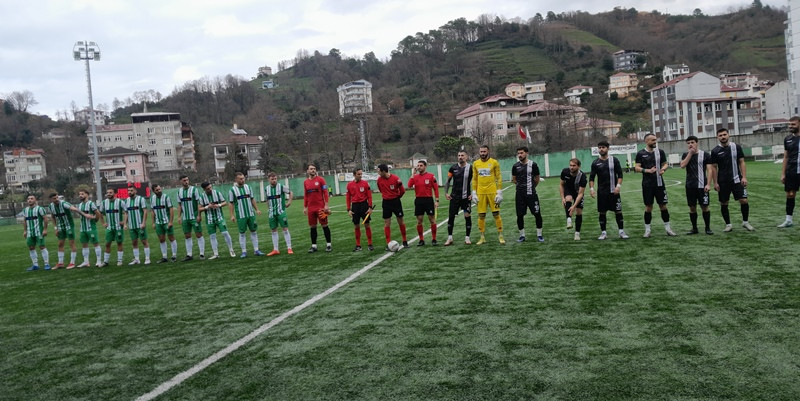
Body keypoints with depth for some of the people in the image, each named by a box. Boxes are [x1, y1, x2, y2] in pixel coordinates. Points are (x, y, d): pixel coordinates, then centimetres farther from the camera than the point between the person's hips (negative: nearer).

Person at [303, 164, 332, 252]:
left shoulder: (320, 180, -2)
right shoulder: (305, 182, 10)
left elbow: (325, 192, -5)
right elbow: (306, 196, 15)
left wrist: (326, 205, -11)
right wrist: (305, 207, 11)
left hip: (321, 207, -4)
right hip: (311, 208, 4)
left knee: (324, 225, 1)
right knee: (312, 227, 7)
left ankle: (329, 244, 9)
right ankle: (314, 246, 14)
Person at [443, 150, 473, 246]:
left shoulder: (470, 168, -3)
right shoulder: (453, 168, 3)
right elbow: (448, 181, 10)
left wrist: (473, 193, -7)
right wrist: (446, 192, 1)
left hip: (466, 196, -2)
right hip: (455, 196, 2)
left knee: (467, 216, -2)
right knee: (451, 216, 2)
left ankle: (467, 238, 10)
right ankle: (450, 238, 12)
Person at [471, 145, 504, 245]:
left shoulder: (494, 162, 0)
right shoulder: (475, 164, 8)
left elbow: (499, 178, -1)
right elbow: (474, 179, 12)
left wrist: (499, 192, -7)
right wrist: (474, 193, 5)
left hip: (492, 192, -2)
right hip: (480, 193, 2)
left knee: (496, 214, -1)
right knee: (481, 215, 3)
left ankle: (500, 236, 8)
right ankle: (482, 237, 12)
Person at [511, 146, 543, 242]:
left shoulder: (533, 164, -3)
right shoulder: (515, 166, 4)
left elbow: (537, 179, 8)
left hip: (531, 194, -2)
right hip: (520, 195, 2)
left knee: (537, 214, -1)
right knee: (520, 215, 4)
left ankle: (539, 235, 13)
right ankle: (522, 235, 18)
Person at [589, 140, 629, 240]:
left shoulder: (614, 160, 1)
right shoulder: (595, 163, 4)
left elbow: (620, 174, 1)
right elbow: (591, 177, 6)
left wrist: (618, 186, -11)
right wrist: (591, 189, -7)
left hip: (613, 191, -1)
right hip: (601, 192, 1)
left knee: (618, 211, 0)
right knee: (602, 212, 4)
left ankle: (621, 232, 7)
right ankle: (603, 233, 12)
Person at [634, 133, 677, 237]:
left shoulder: (660, 152, 7)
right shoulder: (641, 154, -1)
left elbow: (665, 164, 13)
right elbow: (636, 167, -4)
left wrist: (663, 169, -9)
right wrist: (648, 170, -19)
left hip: (659, 183, 2)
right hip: (647, 184, -2)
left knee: (663, 205, 4)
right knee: (648, 206, 2)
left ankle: (667, 228, 14)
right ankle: (647, 230, 11)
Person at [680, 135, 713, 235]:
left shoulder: (705, 155, 0)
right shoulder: (685, 155, 9)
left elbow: (709, 170, -3)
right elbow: (682, 165, -9)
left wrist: (708, 184, -12)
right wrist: (690, 153, -10)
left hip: (702, 186, -3)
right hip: (690, 186, 3)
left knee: (704, 207, 0)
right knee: (692, 207, 7)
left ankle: (708, 228, 11)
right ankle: (694, 228, 17)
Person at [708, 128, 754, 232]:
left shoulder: (736, 147, 3)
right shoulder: (715, 151, 0)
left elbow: (742, 162, 4)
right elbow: (714, 167, 3)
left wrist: (744, 177, -5)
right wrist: (715, 183, -2)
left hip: (737, 180, 0)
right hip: (723, 182, 0)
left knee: (744, 201, -5)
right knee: (723, 204, 4)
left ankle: (745, 222, 14)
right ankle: (728, 224, 17)